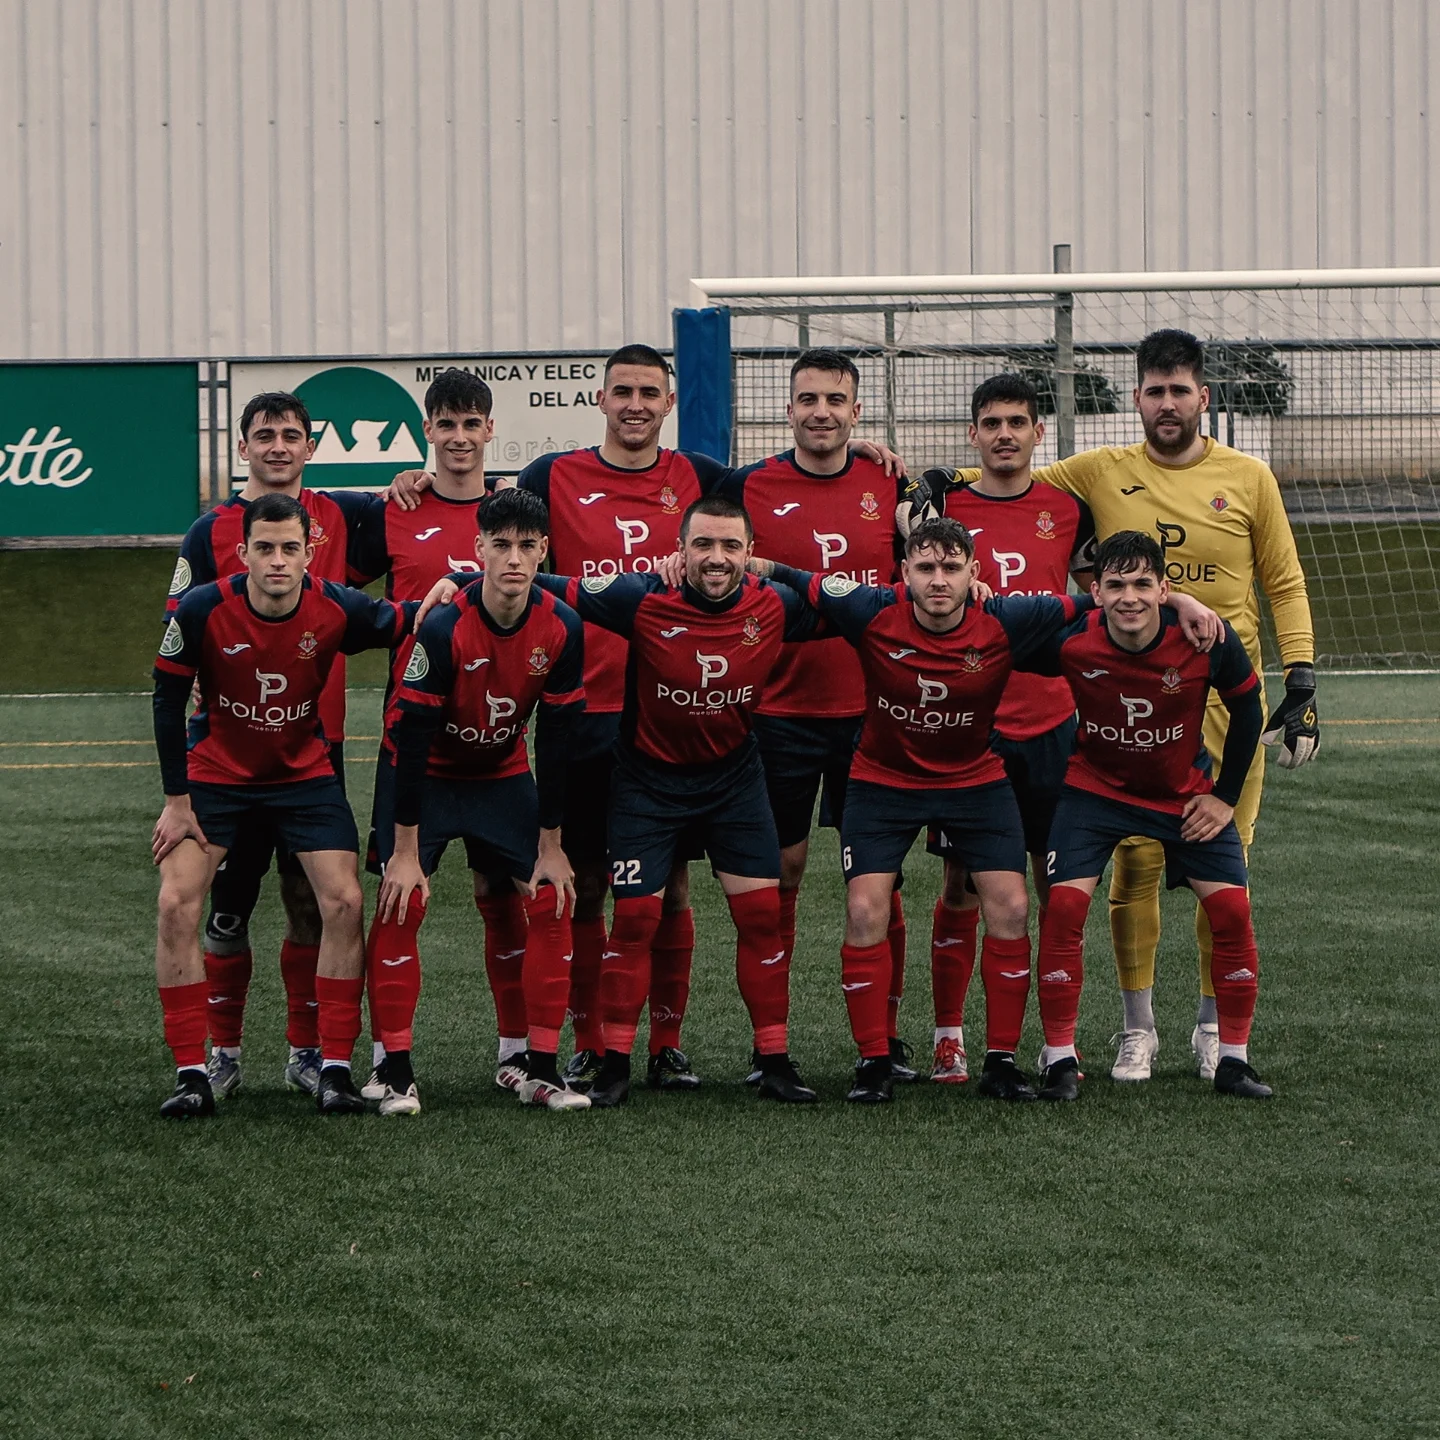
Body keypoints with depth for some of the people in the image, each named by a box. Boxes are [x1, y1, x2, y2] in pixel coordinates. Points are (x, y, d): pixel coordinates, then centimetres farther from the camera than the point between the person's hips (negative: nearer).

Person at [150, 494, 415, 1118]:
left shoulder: (337, 610, -20)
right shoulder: (201, 611, -22)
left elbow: (409, 626, -4)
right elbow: (168, 702, -11)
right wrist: (176, 801, -10)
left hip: (305, 773, 1)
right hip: (214, 773, -1)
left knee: (343, 903, -12)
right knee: (177, 903, -15)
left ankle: (334, 1068, -2)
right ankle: (191, 1074, -8)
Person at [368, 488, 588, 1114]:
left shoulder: (561, 628, -17)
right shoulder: (444, 627, -28)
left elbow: (556, 740, -8)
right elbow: (411, 736, -24)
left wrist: (550, 846, -5)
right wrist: (406, 850, -23)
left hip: (503, 775, 4)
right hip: (425, 774, -4)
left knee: (548, 904, -6)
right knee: (402, 904, -16)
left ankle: (541, 1070, 2)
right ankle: (396, 1075, -11)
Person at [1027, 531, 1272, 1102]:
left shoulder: (1207, 640, -24)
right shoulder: (1069, 642, -26)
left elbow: (1246, 706, -5)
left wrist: (1226, 795, -2)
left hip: (1186, 792, 1)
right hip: (1095, 787, -1)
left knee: (1231, 907, -9)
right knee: (1064, 904, -17)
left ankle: (1233, 1060, 6)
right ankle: (1059, 1060, -7)